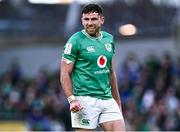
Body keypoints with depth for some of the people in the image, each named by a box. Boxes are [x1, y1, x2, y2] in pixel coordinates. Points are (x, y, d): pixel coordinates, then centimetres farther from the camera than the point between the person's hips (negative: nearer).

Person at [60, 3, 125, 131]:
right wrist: (71, 99, -20)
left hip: (107, 99, 6)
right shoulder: (75, 41, -6)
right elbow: (65, 74, -8)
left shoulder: (109, 39, 13)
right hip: (85, 100, -6)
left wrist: (117, 101, 20)